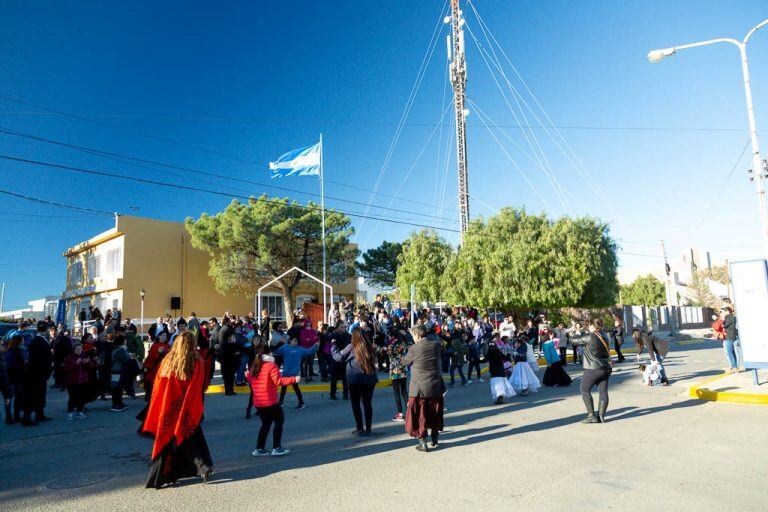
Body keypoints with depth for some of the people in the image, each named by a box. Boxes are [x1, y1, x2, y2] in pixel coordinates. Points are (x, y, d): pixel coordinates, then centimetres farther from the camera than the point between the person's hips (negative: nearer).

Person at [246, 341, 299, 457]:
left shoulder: (254, 366, 6)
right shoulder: (271, 366, -15)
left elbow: (249, 379, 21)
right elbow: (279, 381, -23)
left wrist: (247, 374, 42)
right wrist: (294, 380, -21)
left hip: (258, 402, 7)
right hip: (270, 401, -7)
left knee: (266, 423, 20)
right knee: (279, 420, 8)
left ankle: (259, 449, 21)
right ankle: (276, 448, 6)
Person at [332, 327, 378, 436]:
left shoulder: (352, 347, -11)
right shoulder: (370, 347, 0)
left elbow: (337, 357, -3)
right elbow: (374, 360, 12)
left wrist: (334, 345, 11)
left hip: (356, 380, -4)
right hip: (370, 379, 4)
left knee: (355, 404, 10)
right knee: (367, 403, 14)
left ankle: (360, 428, 10)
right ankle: (368, 428, 16)